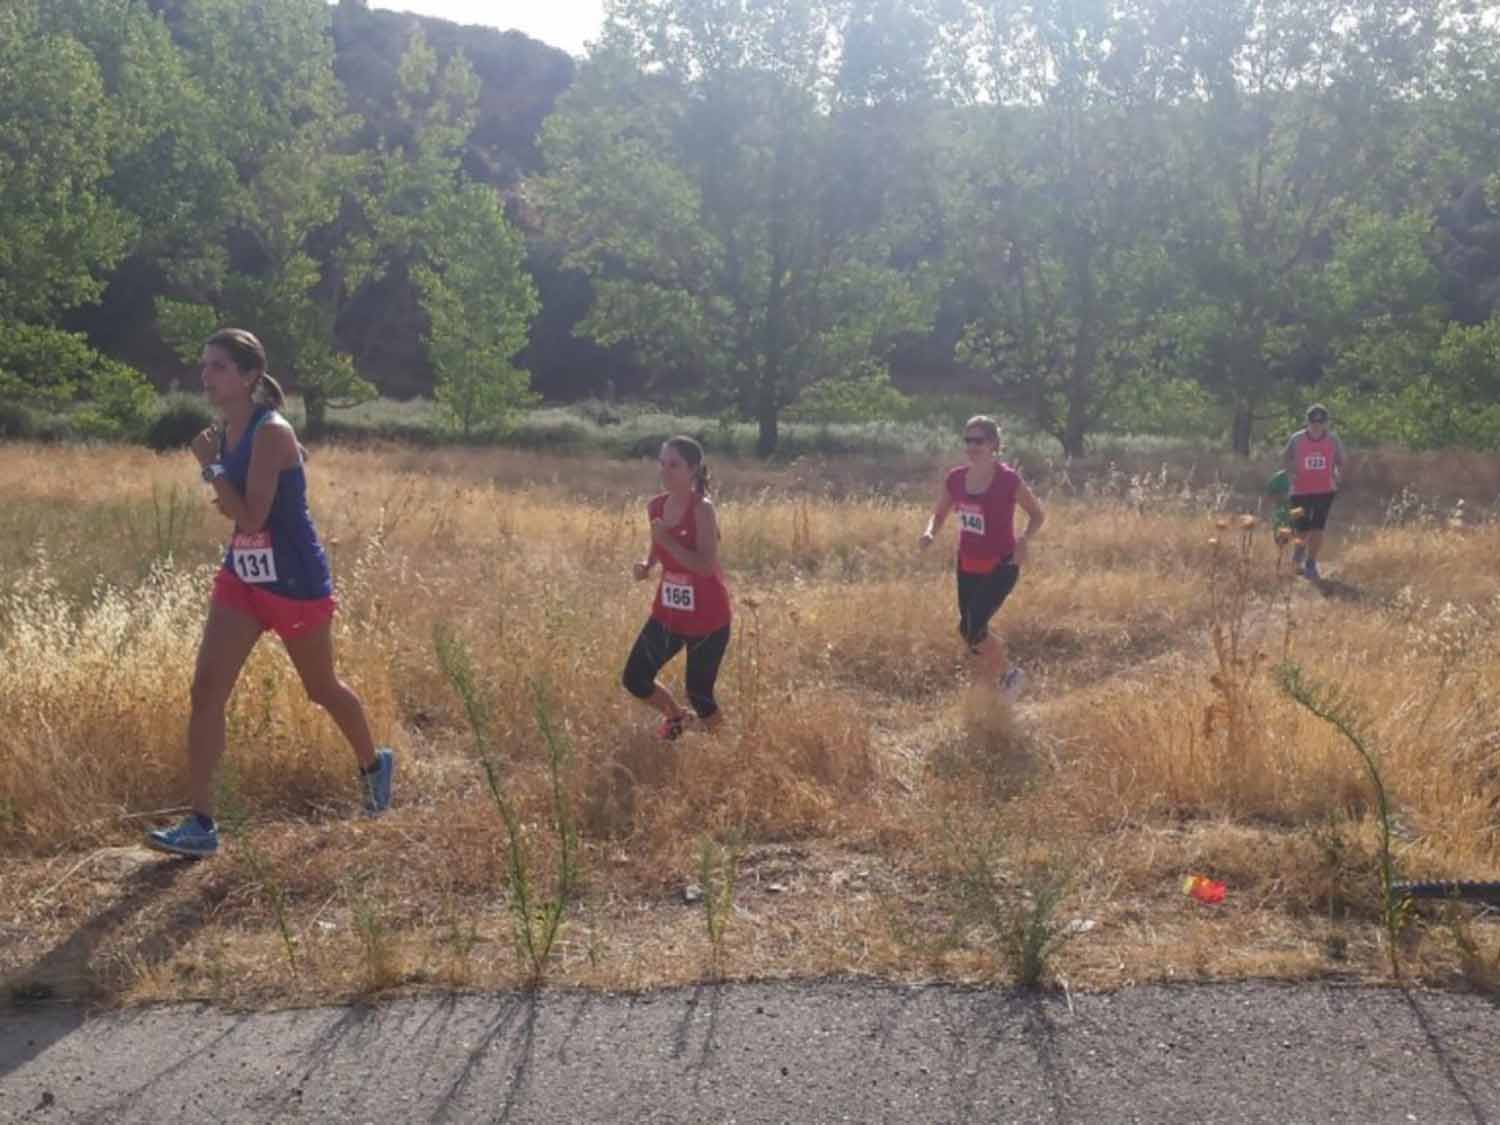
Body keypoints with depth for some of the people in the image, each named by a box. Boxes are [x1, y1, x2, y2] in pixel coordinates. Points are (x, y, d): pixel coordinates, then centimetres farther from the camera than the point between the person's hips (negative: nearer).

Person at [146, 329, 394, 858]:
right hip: (241, 578, 7)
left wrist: (210, 465, -22)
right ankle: (201, 824, 1)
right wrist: (219, 483, -3)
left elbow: (252, 518, -26)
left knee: (322, 689, 12)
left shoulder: (271, 433, -21)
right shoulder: (224, 432, 4)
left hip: (296, 584, -7)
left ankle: (374, 764, 41)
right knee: (206, 690, -4)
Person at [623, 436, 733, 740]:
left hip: (707, 619, -6)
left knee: (699, 695, 1)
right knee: (634, 679, 7)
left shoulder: (702, 509, -20)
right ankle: (674, 716, 37)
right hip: (668, 613, 6)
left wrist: (668, 540, -31)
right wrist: (646, 564, -4)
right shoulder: (655, 506, -1)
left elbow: (707, 566, -28)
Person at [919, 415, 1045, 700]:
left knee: (974, 630, -14)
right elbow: (939, 514, 11)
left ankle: (1008, 674, 13)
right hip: (967, 566, 6)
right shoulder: (955, 479, -3)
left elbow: (1038, 515, -5)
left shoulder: (1008, 480, -17)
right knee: (966, 630, 11)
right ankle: (990, 686, 33)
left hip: (1001, 567, -6)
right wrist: (930, 532, -12)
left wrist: (1023, 540, -23)